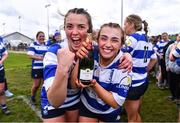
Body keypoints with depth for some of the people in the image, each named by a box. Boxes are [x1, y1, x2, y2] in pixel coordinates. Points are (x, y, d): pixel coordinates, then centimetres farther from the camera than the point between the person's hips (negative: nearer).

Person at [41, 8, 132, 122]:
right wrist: (62, 69, -54)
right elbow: (55, 102, -37)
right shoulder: (53, 53, -32)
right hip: (52, 102, -4)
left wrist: (125, 55, -22)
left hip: (76, 98, 4)